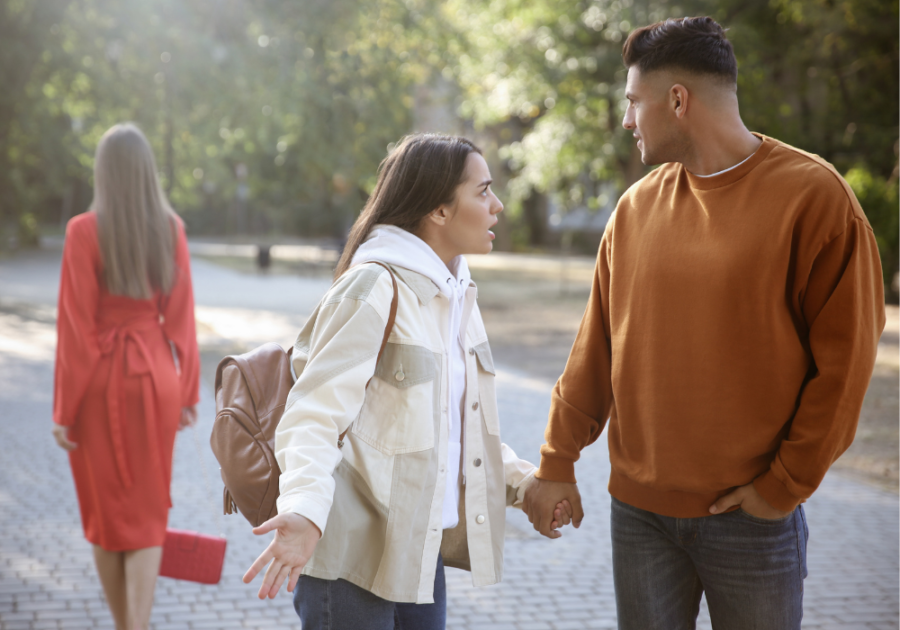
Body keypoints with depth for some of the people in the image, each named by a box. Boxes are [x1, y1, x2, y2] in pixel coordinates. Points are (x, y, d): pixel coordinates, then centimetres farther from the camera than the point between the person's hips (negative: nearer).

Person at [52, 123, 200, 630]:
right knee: (147, 512, 8)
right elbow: (182, 316, -1)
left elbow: (77, 326, -12)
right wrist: (188, 392, 7)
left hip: (100, 379, -2)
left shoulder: (84, 231, -12)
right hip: (154, 376, 2)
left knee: (105, 510, 15)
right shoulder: (171, 228, -2)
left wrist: (65, 408, -6)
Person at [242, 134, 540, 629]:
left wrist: (519, 479, 10)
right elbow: (315, 414, -22)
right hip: (355, 557, -8)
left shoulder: (457, 294, 13)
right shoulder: (371, 289, -14)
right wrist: (305, 510, -38)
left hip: (422, 554, 8)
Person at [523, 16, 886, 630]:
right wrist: (558, 462, 8)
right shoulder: (637, 206, 6)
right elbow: (597, 348, 9)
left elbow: (844, 358, -9)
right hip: (639, 509, 4)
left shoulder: (812, 195, -9)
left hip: (749, 514, -4)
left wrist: (787, 485, -10)